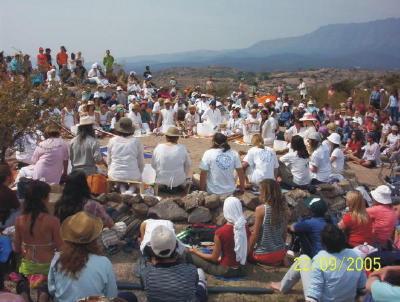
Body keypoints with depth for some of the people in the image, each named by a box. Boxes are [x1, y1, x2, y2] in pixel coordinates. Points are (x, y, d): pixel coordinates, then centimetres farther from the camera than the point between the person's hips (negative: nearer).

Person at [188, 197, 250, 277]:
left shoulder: (220, 232, -23)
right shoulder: (245, 228, -7)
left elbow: (214, 258, -12)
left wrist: (196, 252, 3)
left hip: (226, 270, -6)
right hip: (240, 269, 6)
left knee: (191, 255, 3)